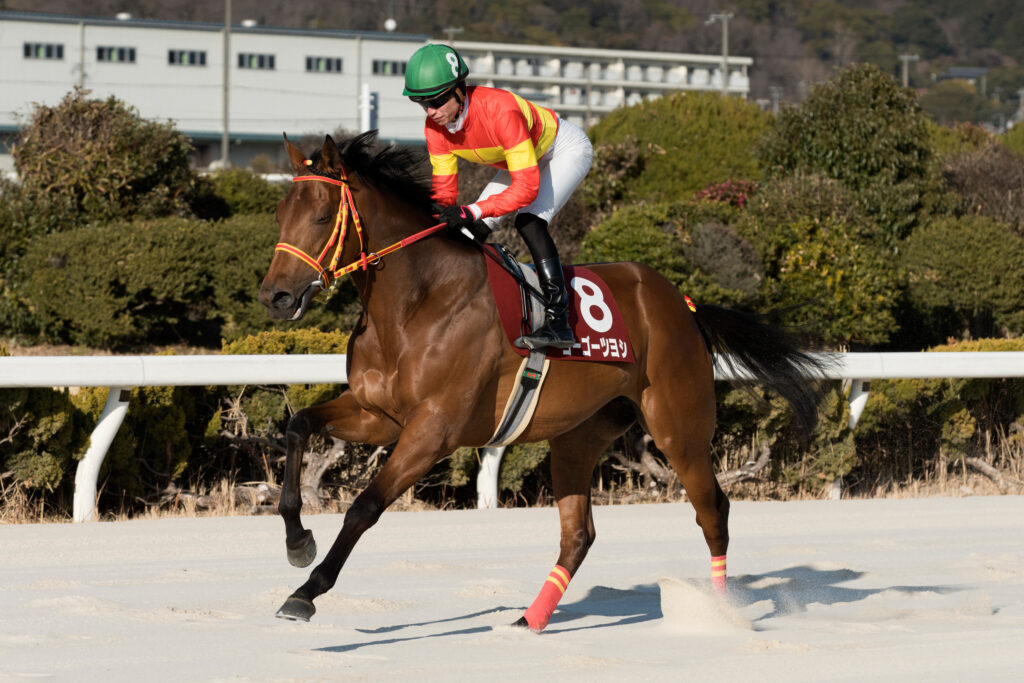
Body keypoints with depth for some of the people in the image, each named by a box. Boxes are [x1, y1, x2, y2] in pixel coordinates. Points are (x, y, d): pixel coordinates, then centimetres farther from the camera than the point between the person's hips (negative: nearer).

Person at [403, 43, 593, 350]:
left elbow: (527, 187, -42)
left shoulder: (500, 110, -41)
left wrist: (472, 212, -50)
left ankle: (558, 320, -32)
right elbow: (444, 190, -10)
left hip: (566, 149, -8)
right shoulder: (435, 127, -19)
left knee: (529, 219, -29)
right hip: (521, 159, 8)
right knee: (474, 230, 1)